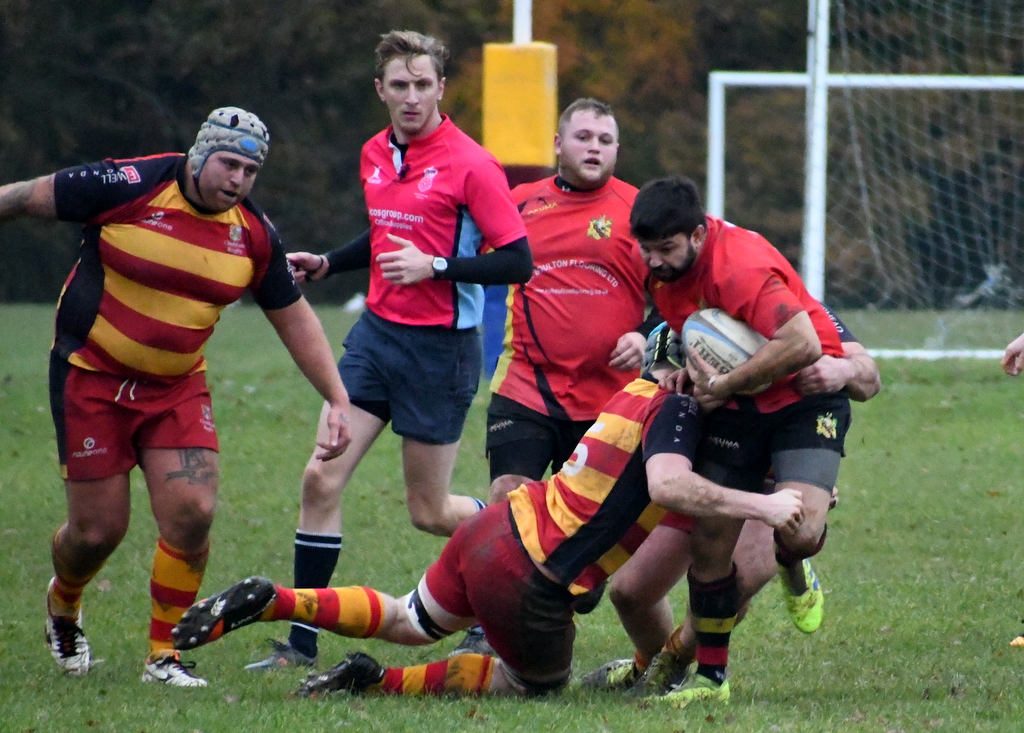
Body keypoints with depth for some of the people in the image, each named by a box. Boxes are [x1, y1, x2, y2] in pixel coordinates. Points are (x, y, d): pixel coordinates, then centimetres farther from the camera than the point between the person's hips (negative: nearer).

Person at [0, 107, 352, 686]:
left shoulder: (255, 233, -4)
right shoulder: (128, 187, -19)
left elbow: (293, 316, 7)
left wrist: (338, 400, 3)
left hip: (177, 386, 4)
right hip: (92, 375, -3)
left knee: (192, 512, -14)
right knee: (98, 530, -2)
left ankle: (165, 656, 3)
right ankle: (63, 607, 33)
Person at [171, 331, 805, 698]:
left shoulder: (642, 392, 10)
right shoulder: (674, 411, -16)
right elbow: (667, 484, -36)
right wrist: (758, 505, -32)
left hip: (495, 526, 8)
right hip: (529, 581, -8)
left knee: (412, 624, 31)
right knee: (539, 683, 19)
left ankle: (269, 602, 14)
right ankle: (379, 682, 4)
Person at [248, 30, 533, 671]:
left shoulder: (471, 166, -14)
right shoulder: (376, 155, 8)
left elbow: (517, 261, -16)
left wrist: (435, 267, -24)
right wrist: (326, 264, 13)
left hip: (441, 348, -6)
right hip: (376, 331, 6)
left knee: (431, 511, 2)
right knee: (322, 479, -4)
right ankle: (302, 641, 2)